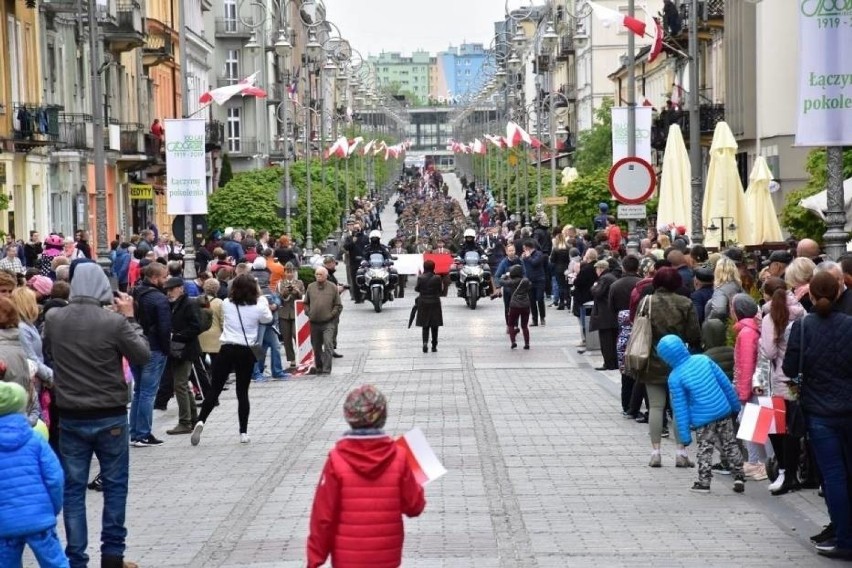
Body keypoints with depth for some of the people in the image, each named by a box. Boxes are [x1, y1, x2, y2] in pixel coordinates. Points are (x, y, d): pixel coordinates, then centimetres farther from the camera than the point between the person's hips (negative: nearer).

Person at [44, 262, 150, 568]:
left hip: (70, 418, 2)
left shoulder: (53, 319, -5)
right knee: (115, 486, 12)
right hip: (110, 417, -2)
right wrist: (129, 318, 4)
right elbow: (143, 355, -3)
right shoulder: (114, 321, -16)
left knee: (73, 490, 8)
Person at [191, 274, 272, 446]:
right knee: (242, 392, 6)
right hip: (246, 352, -1)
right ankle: (243, 432, 6)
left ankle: (200, 421, -15)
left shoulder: (226, 304, -3)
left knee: (215, 390, 4)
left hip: (227, 350, 1)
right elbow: (268, 318, 14)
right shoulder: (257, 308, -6)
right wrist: (261, 297, 20)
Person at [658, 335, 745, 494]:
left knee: (705, 449, 12)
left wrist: (684, 435, -4)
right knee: (730, 445, 17)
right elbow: (725, 383, 4)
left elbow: (680, 408, -9)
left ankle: (704, 482, 15)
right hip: (723, 411, 4)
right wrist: (735, 404, 17)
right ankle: (739, 477, 20)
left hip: (703, 419, -4)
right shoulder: (703, 360, -2)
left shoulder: (675, 378, -12)